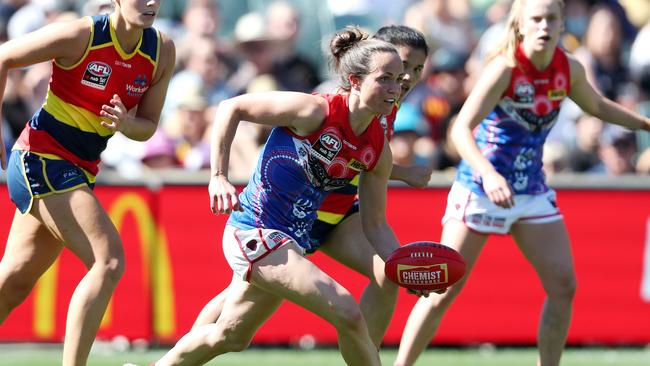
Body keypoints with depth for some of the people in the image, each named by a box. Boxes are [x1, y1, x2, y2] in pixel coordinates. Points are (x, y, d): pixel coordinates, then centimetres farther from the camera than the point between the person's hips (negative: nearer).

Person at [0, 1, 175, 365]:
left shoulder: (162, 52, 0)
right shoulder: (79, 35, -17)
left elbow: (148, 127, 9)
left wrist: (126, 124, -15)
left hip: (79, 171, 7)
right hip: (41, 159, -7)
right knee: (110, 261, -21)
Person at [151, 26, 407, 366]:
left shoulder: (378, 150, 1)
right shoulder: (315, 111, -19)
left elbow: (375, 225, 9)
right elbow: (231, 108, -12)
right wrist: (219, 177, -17)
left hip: (292, 242, 8)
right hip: (254, 231, -8)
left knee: (231, 337, 23)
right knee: (345, 310, -21)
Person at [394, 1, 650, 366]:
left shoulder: (570, 69, -3)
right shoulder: (505, 68, -21)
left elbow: (598, 105, 21)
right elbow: (461, 130, -30)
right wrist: (488, 174, -45)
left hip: (532, 192, 6)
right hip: (480, 188, -6)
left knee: (564, 286, -2)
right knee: (444, 292, -5)